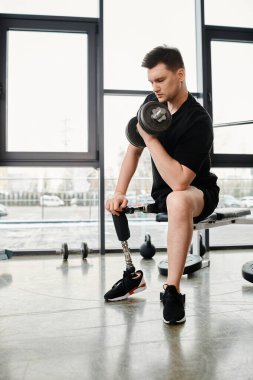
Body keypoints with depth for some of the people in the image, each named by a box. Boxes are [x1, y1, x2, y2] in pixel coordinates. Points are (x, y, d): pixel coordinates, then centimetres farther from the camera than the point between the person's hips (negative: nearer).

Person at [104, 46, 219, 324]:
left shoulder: (198, 121, -25)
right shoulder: (151, 103, -3)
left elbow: (179, 182, -33)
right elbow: (134, 150, 2)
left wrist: (150, 137, -29)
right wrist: (119, 193, -9)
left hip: (198, 194, -7)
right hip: (161, 194, 7)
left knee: (178, 200, -41)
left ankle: (172, 291, -27)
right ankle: (133, 275, 16)